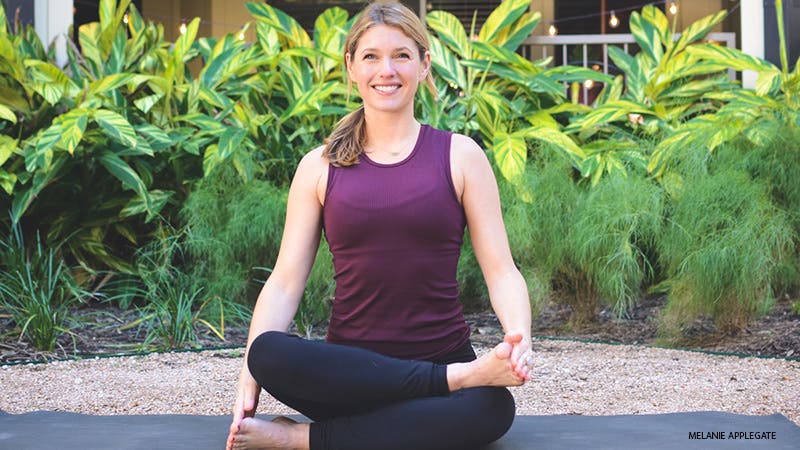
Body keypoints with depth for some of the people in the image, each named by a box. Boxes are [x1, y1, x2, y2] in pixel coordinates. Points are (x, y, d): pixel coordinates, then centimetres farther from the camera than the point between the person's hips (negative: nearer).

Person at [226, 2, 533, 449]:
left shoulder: (459, 156, 5)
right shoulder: (320, 167, 7)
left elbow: (501, 270, 0)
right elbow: (285, 282, 2)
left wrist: (519, 336, -21)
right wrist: (249, 380, -12)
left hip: (445, 352, -1)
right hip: (349, 370, 1)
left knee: (491, 408, -35)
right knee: (269, 354, -32)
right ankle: (459, 377, -23)